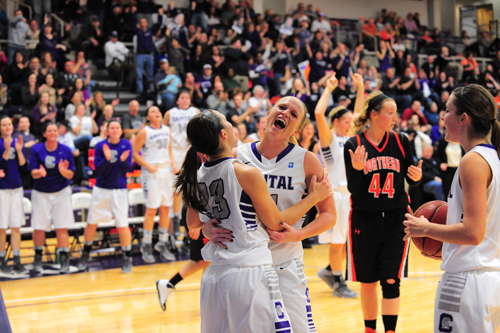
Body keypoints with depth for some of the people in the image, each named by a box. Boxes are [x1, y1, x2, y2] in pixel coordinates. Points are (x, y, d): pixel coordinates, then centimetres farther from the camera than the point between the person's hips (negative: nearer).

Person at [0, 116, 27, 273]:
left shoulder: (18, 142, 6)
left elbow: (23, 168, 1)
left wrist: (19, 150, -11)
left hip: (16, 188, 4)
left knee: (16, 227, 6)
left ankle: (17, 261, 11)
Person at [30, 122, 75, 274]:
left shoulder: (65, 150, -3)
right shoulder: (36, 149, -4)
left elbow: (70, 175, -4)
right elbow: (33, 173, -8)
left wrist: (63, 170, -26)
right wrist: (40, 173, -31)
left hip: (61, 192, 0)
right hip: (40, 193, 0)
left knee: (61, 227, -4)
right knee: (38, 227, 3)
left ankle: (65, 261, 2)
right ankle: (38, 259, 20)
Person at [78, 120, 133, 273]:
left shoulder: (126, 144, -4)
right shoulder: (100, 146, -4)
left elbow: (127, 169, -7)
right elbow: (98, 169, -10)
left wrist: (123, 160, -27)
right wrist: (107, 159, -27)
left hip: (119, 190, -1)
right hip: (101, 189, 1)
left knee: (122, 225, -6)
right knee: (91, 223, 8)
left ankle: (127, 258, 9)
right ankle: (86, 254, 28)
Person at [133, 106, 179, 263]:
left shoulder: (167, 130, 13)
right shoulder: (144, 132, -5)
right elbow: (134, 153, -6)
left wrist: (174, 163, 5)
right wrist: (148, 166, -16)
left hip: (167, 170, 6)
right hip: (152, 172, -6)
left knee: (165, 208, 7)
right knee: (151, 208, -6)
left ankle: (163, 244, 17)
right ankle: (146, 246, 2)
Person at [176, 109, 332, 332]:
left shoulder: (197, 177, 5)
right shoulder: (247, 173, -13)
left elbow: (193, 224, 21)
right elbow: (276, 223, -3)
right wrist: (313, 197, 7)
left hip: (214, 274, 7)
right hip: (250, 271, -7)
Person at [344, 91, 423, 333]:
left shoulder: (401, 142, 1)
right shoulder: (353, 145, -6)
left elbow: (410, 181, 10)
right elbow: (353, 189, -7)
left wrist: (417, 177, -13)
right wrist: (357, 169, -26)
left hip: (395, 220, 1)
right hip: (364, 221, -1)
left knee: (391, 281, -5)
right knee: (368, 282, 9)